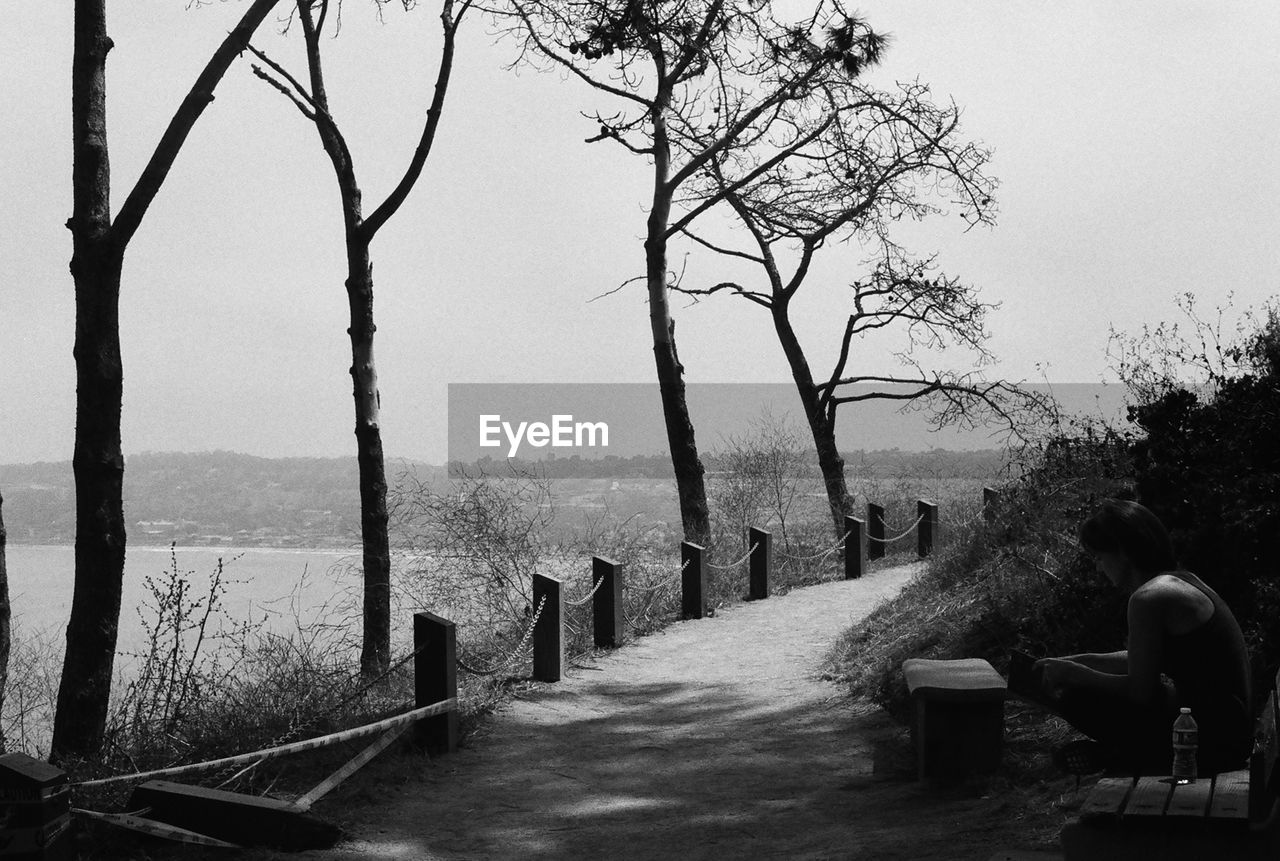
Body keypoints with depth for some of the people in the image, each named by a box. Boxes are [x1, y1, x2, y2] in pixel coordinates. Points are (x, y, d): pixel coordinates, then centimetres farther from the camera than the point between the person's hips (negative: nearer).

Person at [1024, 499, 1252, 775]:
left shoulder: (1149, 598, -18)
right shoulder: (1180, 580, 13)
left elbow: (1140, 689, -15)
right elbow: (1146, 662, 23)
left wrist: (1073, 674, -4)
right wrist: (1075, 661, 19)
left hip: (1212, 742, -10)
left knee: (1076, 698, -9)